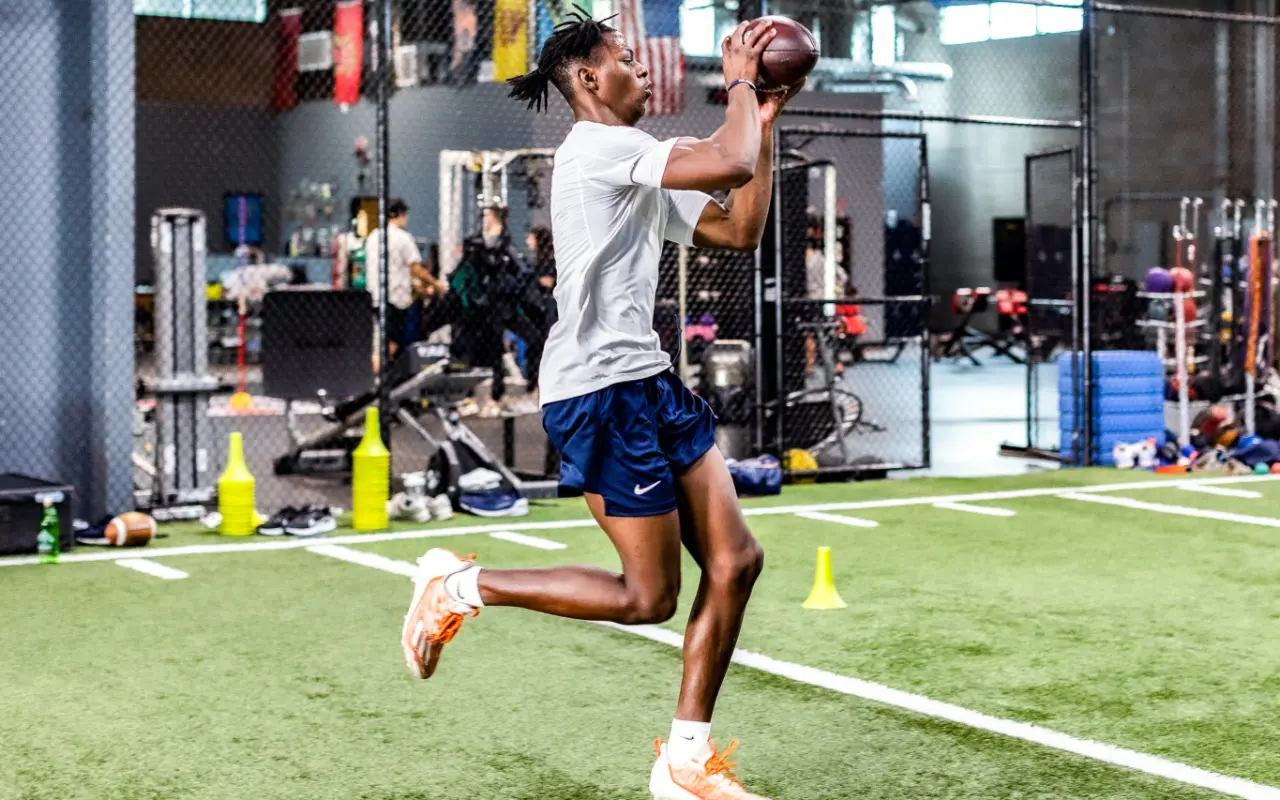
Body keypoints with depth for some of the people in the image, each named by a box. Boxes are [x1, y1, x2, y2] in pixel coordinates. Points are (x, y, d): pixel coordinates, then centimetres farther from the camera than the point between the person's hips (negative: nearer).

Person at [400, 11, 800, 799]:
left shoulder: (645, 172, 20)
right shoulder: (598, 146, -12)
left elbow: (740, 229, 19)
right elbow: (731, 161, -22)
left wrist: (766, 122, 15)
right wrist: (740, 83, -5)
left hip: (648, 382, 10)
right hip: (599, 390, -10)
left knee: (735, 562, 4)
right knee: (648, 597, -5)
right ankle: (460, 585, 9)